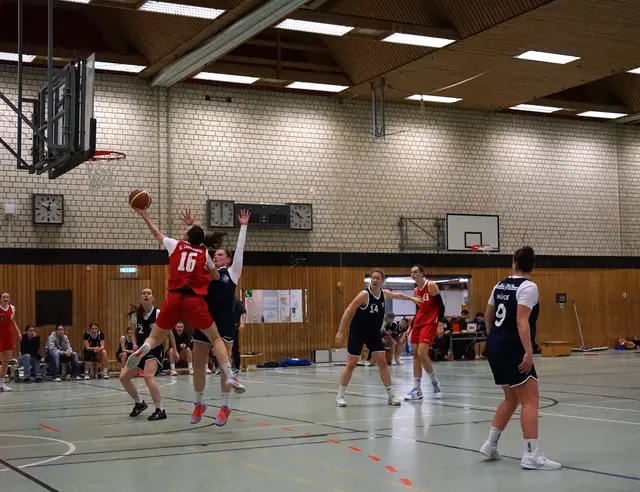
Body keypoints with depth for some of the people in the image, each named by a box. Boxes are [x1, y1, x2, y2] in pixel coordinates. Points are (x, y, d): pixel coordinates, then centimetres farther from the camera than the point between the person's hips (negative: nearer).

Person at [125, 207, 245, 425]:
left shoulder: (175, 245, 14)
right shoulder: (204, 253, 13)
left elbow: (158, 234, 33)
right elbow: (216, 277, 23)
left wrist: (144, 216, 47)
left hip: (173, 299, 1)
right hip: (194, 300, -1)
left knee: (155, 338, 15)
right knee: (215, 338, 9)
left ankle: (141, 351, -20)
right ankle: (229, 376, -8)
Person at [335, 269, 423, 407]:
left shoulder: (385, 293, -1)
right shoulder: (364, 294, -21)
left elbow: (398, 295, 23)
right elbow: (348, 311, -22)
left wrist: (412, 299, 34)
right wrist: (340, 331, -27)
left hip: (374, 333, 6)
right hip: (358, 333, -5)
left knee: (382, 362, 0)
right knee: (351, 364, -5)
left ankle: (391, 395, 7)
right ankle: (340, 396, 6)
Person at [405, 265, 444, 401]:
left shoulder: (431, 285, -8)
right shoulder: (416, 290, 13)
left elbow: (441, 305, -10)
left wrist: (440, 323, -20)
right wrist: (410, 328, 18)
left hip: (430, 323, -8)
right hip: (418, 323, 8)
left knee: (421, 354, -18)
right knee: (415, 355, 2)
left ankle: (435, 382, 3)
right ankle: (417, 390, 5)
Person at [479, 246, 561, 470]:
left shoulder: (501, 285, 11)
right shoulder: (528, 287, -11)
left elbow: (488, 316, 21)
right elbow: (522, 321, -22)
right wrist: (528, 351, -25)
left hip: (495, 346, 8)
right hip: (512, 349, -8)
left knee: (512, 398, 19)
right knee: (530, 400, -6)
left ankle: (490, 445, 21)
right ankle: (531, 455, -10)